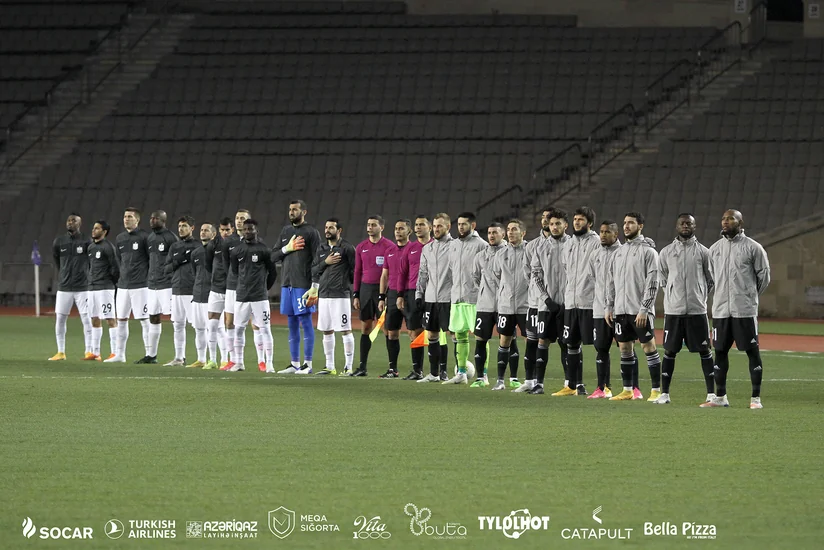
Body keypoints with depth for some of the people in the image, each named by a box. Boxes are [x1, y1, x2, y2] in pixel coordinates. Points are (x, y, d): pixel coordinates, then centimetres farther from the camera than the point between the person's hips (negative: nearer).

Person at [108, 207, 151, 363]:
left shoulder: (144, 237, -7)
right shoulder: (119, 239, 13)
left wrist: (147, 277, -5)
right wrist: (124, 274, 15)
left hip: (140, 285, -7)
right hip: (123, 285, 7)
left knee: (144, 320, -5)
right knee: (121, 319, 9)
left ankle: (149, 354, -2)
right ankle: (120, 355, 16)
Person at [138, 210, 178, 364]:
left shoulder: (170, 238, -9)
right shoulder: (150, 238, 14)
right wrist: (151, 277, 18)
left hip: (167, 284, -8)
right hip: (153, 285, 8)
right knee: (153, 318, 13)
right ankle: (151, 355, 21)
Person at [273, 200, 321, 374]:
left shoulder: (311, 232, -4)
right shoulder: (285, 231, 14)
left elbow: (317, 260, -9)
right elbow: (273, 257, 14)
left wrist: (315, 285, -15)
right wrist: (287, 249, -5)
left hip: (303, 285, -7)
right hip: (286, 284, 7)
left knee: (305, 322, -5)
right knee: (292, 325, 9)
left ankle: (307, 364, -4)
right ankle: (294, 364, 14)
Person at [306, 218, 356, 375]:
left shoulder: (347, 248, -4)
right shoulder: (321, 249, 15)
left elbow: (354, 270, -4)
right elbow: (314, 271, 13)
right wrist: (325, 262, -4)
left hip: (341, 295, -7)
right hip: (323, 295, 7)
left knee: (345, 330, -6)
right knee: (327, 331, 9)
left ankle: (348, 367, -4)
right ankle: (330, 367, 15)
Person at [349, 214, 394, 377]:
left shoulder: (388, 246, -6)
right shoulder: (361, 247, 10)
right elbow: (358, 272, 14)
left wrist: (386, 295, -13)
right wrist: (356, 295, 10)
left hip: (383, 290, -5)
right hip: (366, 288, 5)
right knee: (365, 328, 6)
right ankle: (362, 367, 9)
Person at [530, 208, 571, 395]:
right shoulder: (542, 246, 7)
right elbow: (535, 272, 7)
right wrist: (547, 297, -3)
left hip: (566, 302, -3)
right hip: (546, 302, 3)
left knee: (566, 343, 1)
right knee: (543, 340, 1)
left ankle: (570, 382, 7)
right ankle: (538, 383, 2)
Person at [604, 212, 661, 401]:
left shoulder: (648, 251, -6)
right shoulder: (619, 252, 14)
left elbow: (652, 283, -12)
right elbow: (611, 281, 18)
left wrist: (644, 309, -18)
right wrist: (608, 307, 10)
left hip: (640, 311, -7)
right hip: (621, 310, 7)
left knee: (648, 347, -5)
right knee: (625, 348, 8)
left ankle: (657, 390, -2)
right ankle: (628, 390, 14)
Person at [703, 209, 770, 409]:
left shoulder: (753, 248, -4)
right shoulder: (715, 248, 10)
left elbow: (764, 276, 2)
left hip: (745, 310, -5)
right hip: (720, 310, 5)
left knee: (752, 351, -3)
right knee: (720, 351, 8)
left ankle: (756, 398, 1)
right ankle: (720, 397, 17)